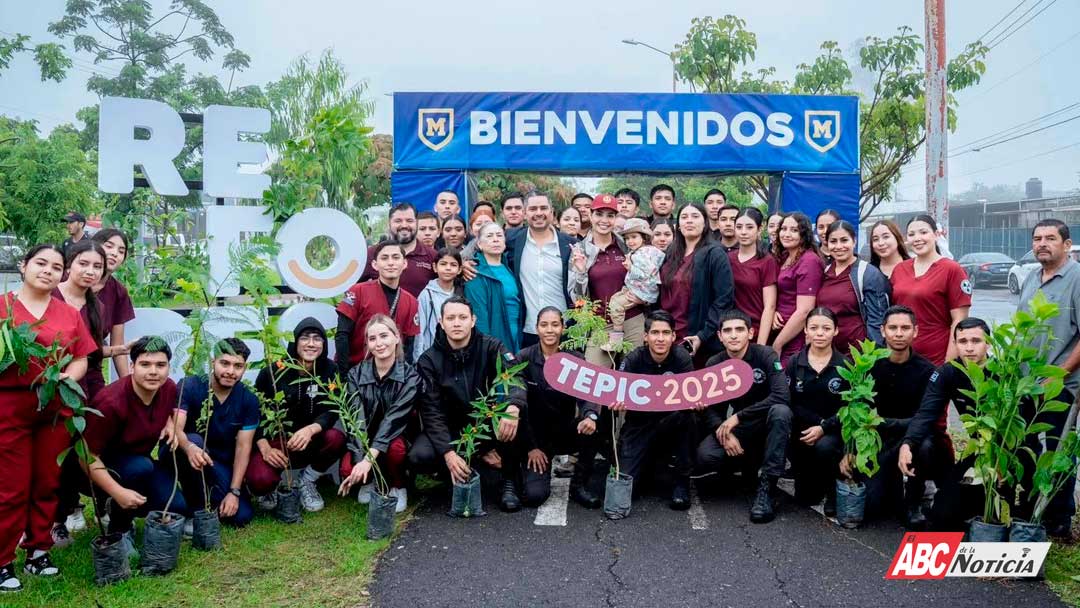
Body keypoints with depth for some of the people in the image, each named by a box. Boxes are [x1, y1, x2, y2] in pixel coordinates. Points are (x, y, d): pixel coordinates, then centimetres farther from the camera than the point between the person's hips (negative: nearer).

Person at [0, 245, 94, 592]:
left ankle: (38, 551, 23)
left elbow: (81, 361, 8)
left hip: (56, 406, 3)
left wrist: (63, 379, -10)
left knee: (48, 483, 10)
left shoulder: (70, 314, 10)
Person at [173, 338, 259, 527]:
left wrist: (234, 492, -17)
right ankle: (196, 508, -16)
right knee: (194, 440, -37)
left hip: (221, 463, 2)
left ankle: (210, 499, 18)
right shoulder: (189, 386, -17)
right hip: (187, 456, -2)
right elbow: (175, 428, -29)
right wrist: (189, 448, -53)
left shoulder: (249, 400, -9)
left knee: (241, 515, -16)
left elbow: (243, 447, -10)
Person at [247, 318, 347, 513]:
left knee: (336, 438, -30)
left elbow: (331, 411, -11)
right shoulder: (273, 371, -13)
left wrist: (311, 429, -33)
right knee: (260, 480, -33)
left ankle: (307, 482, 1)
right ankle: (266, 488, 9)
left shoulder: (329, 370, -7)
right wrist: (265, 449, -21)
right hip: (273, 441, -2)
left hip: (308, 444, 3)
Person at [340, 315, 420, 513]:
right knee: (348, 469, -28)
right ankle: (370, 480, 8)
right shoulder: (356, 374, -7)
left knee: (395, 447, -35)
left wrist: (369, 459, -36)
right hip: (365, 440, 2)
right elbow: (356, 418, -18)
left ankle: (398, 486, -3)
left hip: (395, 438, -2)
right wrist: (361, 461, -33)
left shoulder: (410, 376, -14)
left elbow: (394, 418, -25)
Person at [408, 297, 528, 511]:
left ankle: (509, 481, -12)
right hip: (450, 429, 0)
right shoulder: (429, 361, -6)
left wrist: (513, 408, -47)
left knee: (516, 413, -31)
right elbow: (432, 412, -13)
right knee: (419, 457, -29)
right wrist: (448, 452, -28)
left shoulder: (490, 347, -6)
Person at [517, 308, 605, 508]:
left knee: (598, 424, -30)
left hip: (566, 432, 2)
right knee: (534, 495, -22)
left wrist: (590, 416, -37)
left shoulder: (574, 358, -2)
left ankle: (579, 486, -10)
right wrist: (532, 447, -11)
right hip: (535, 434, -2)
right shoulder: (524, 358, -7)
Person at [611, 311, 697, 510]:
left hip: (671, 425, 0)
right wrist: (618, 403, -40)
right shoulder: (633, 359, -12)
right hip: (638, 424, 0)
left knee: (685, 412, -33)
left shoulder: (682, 358, -12)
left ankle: (682, 481, -14)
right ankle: (650, 460, 26)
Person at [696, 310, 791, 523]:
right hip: (739, 427, 3)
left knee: (781, 411, -37)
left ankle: (767, 488, -28)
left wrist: (737, 417, -29)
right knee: (705, 456, -24)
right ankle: (751, 464, 9)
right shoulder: (714, 364, -5)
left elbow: (780, 396, -29)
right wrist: (726, 433, -25)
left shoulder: (765, 355, -16)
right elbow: (712, 409, -4)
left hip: (768, 423, -3)